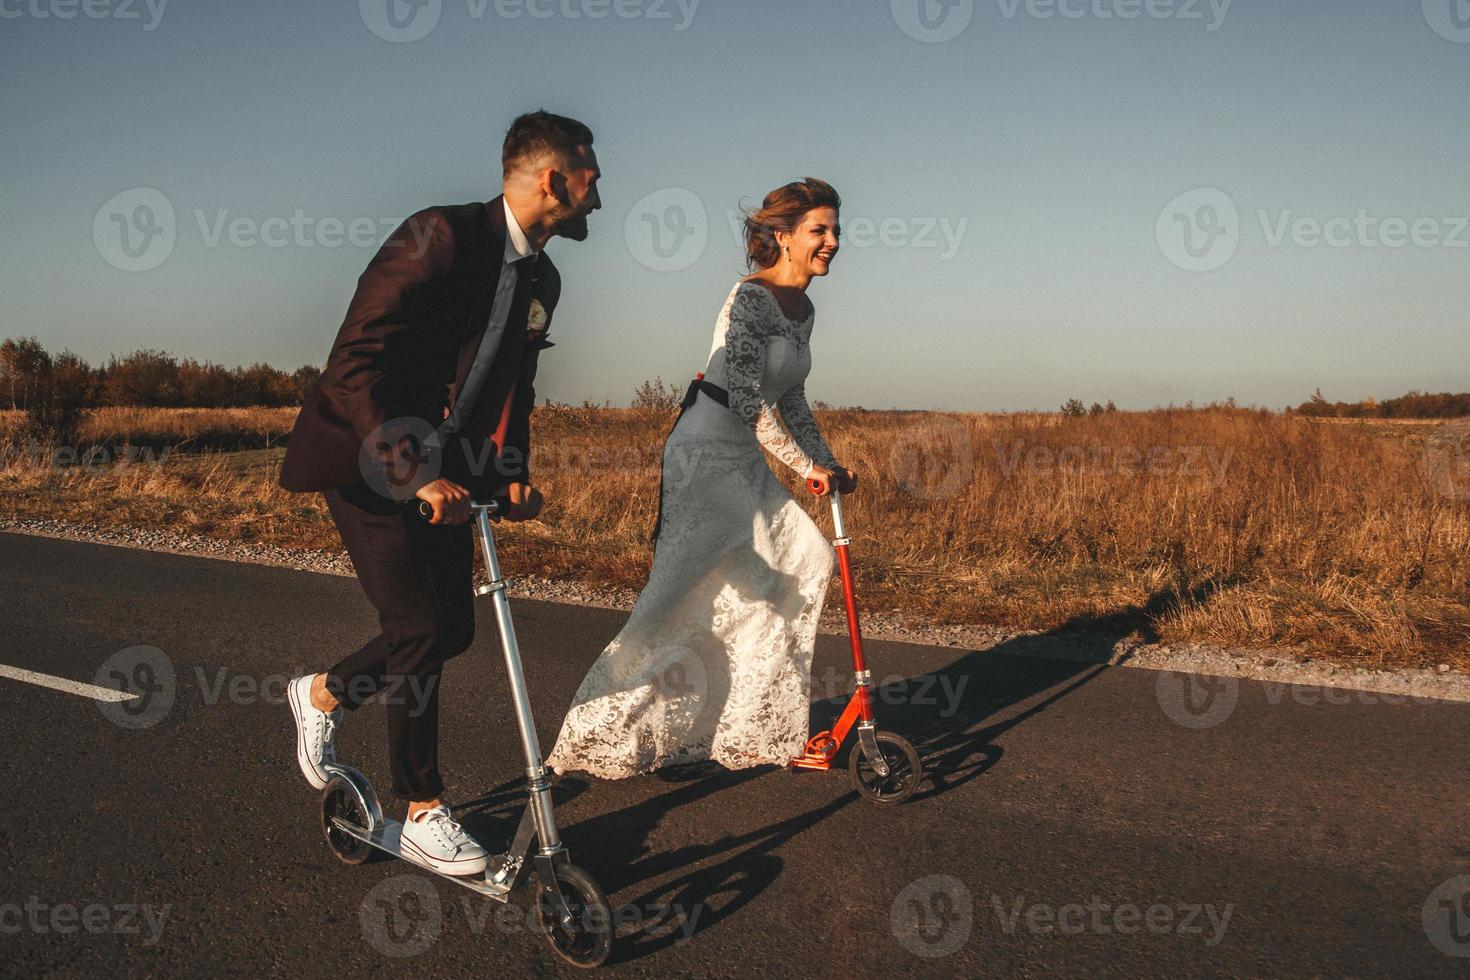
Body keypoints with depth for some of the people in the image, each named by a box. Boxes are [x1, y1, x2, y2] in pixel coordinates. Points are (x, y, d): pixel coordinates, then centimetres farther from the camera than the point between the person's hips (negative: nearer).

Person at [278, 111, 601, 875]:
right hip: (368, 459, -8)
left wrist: (513, 473, 0)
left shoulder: (541, 281, 6)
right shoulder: (439, 237, -21)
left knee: (454, 629, 6)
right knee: (419, 627, -11)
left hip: (443, 470, 8)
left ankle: (323, 694, 32)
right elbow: (356, 366, -26)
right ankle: (423, 816, 5)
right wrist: (413, 475, -32)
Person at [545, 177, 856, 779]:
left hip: (744, 461, 10)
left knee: (805, 563, 7)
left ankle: (765, 730, 18)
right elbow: (746, 399, -21)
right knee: (682, 598, -9)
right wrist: (806, 466, -15)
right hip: (706, 457, -10)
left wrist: (827, 463, 18)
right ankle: (597, 732, 4)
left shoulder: (802, 310, 13)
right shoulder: (751, 299, -16)